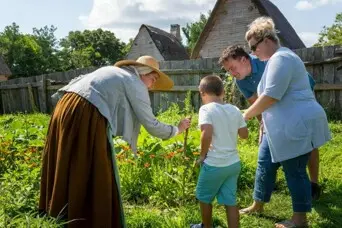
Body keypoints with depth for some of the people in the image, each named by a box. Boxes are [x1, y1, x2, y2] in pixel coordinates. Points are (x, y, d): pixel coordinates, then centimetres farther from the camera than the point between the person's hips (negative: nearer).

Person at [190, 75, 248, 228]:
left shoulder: (206, 109, -14)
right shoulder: (235, 110, 3)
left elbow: (207, 133, -29)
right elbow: (244, 134, 8)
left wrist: (202, 155, -15)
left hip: (214, 164, -5)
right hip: (234, 163, 5)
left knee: (204, 197, 18)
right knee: (230, 201, 13)